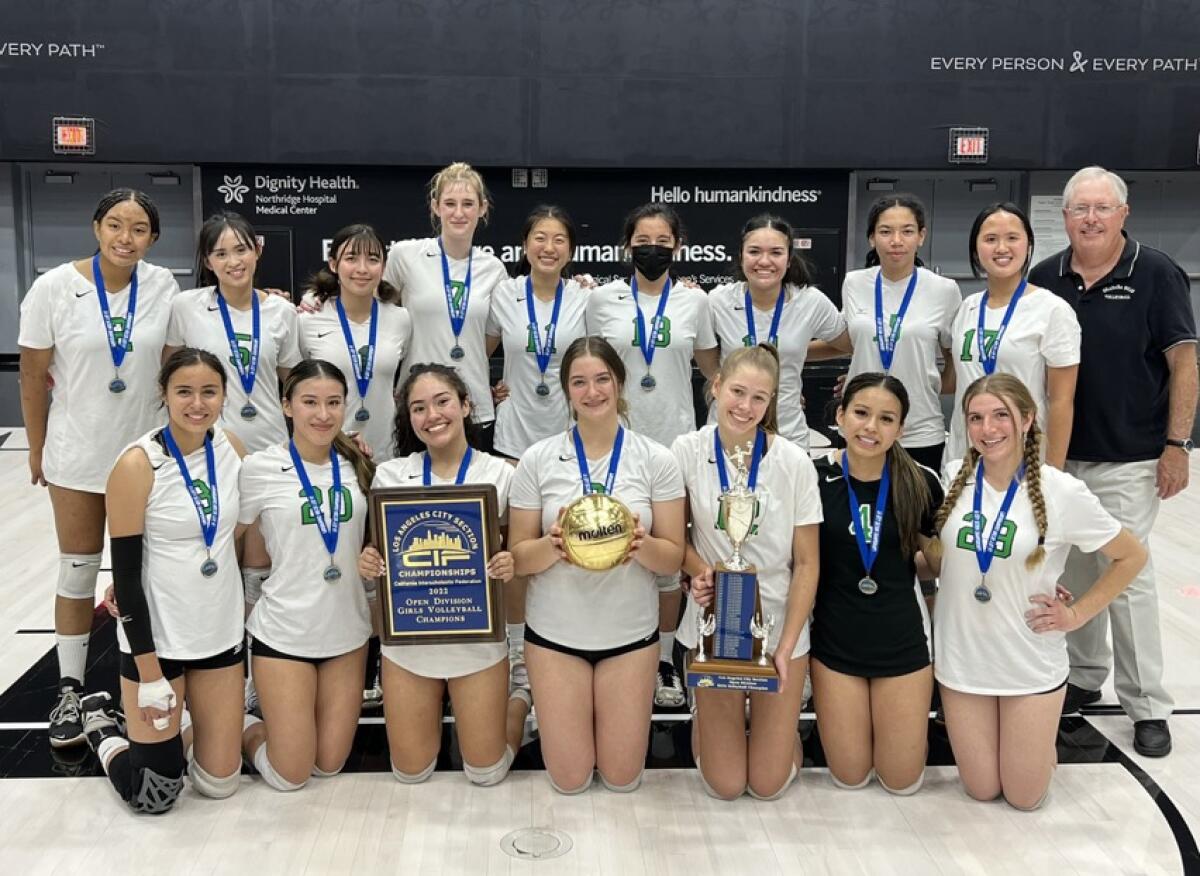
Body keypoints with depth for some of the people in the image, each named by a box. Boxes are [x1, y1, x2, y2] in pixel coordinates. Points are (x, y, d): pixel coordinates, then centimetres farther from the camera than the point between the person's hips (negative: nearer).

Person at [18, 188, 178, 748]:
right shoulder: (54, 288, -12)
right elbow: (34, 376, -4)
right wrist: (37, 450, 2)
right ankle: (70, 691, 22)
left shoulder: (163, 287, -7)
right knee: (78, 570, 8)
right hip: (77, 455, -1)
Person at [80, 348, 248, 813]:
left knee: (220, 782, 10)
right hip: (157, 637, -5)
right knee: (155, 795, 3)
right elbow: (125, 572, -15)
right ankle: (101, 725, 31)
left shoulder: (231, 448, -3)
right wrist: (149, 674, -15)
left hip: (221, 631, 5)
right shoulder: (137, 465, -18)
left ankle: (181, 725, 40)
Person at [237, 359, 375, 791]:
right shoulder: (259, 468, -11)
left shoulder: (357, 465, 1)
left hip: (347, 632, 4)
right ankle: (241, 728, 32)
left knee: (330, 764, 11)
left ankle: (285, 722, 40)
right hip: (283, 634, -4)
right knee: (290, 775, 3)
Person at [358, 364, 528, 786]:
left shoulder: (500, 473, -7)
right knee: (411, 773, 12)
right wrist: (367, 562, -16)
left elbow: (518, 549, 1)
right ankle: (437, 709, 42)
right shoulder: (390, 475, -3)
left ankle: (518, 700, 38)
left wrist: (510, 565, -22)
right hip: (408, 637, 2)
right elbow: (377, 550, 7)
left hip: (477, 637, -2)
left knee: (486, 772, 10)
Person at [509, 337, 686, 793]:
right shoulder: (538, 459, -6)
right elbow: (519, 558, -3)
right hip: (555, 632, 0)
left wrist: (643, 545, -26)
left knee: (622, 778, 10)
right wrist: (552, 545, -25)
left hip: (630, 632, 0)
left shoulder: (656, 459, -6)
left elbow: (673, 558, -4)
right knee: (569, 780, 9)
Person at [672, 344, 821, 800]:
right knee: (725, 784, 4)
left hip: (779, 622, 0)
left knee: (769, 783, 3)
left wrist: (787, 646, -10)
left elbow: (806, 563, -5)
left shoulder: (793, 462, -11)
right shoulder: (687, 451, -9)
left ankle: (781, 723, 35)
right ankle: (706, 717, 35)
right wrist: (698, 569, -16)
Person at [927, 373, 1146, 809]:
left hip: (1031, 665, -2)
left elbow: (1131, 557, -2)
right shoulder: (952, 479, -7)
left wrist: (1076, 614, -6)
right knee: (981, 790, 13)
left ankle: (1041, 736, 39)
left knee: (1024, 797, 10)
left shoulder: (1062, 492, -16)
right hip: (962, 658, 2)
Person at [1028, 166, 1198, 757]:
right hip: (1057, 455, 4)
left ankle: (1147, 705, 11)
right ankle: (1084, 676, 29)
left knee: (1127, 576, -2)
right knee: (1073, 573, 13)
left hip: (1127, 459, -4)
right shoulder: (1045, 278, 3)